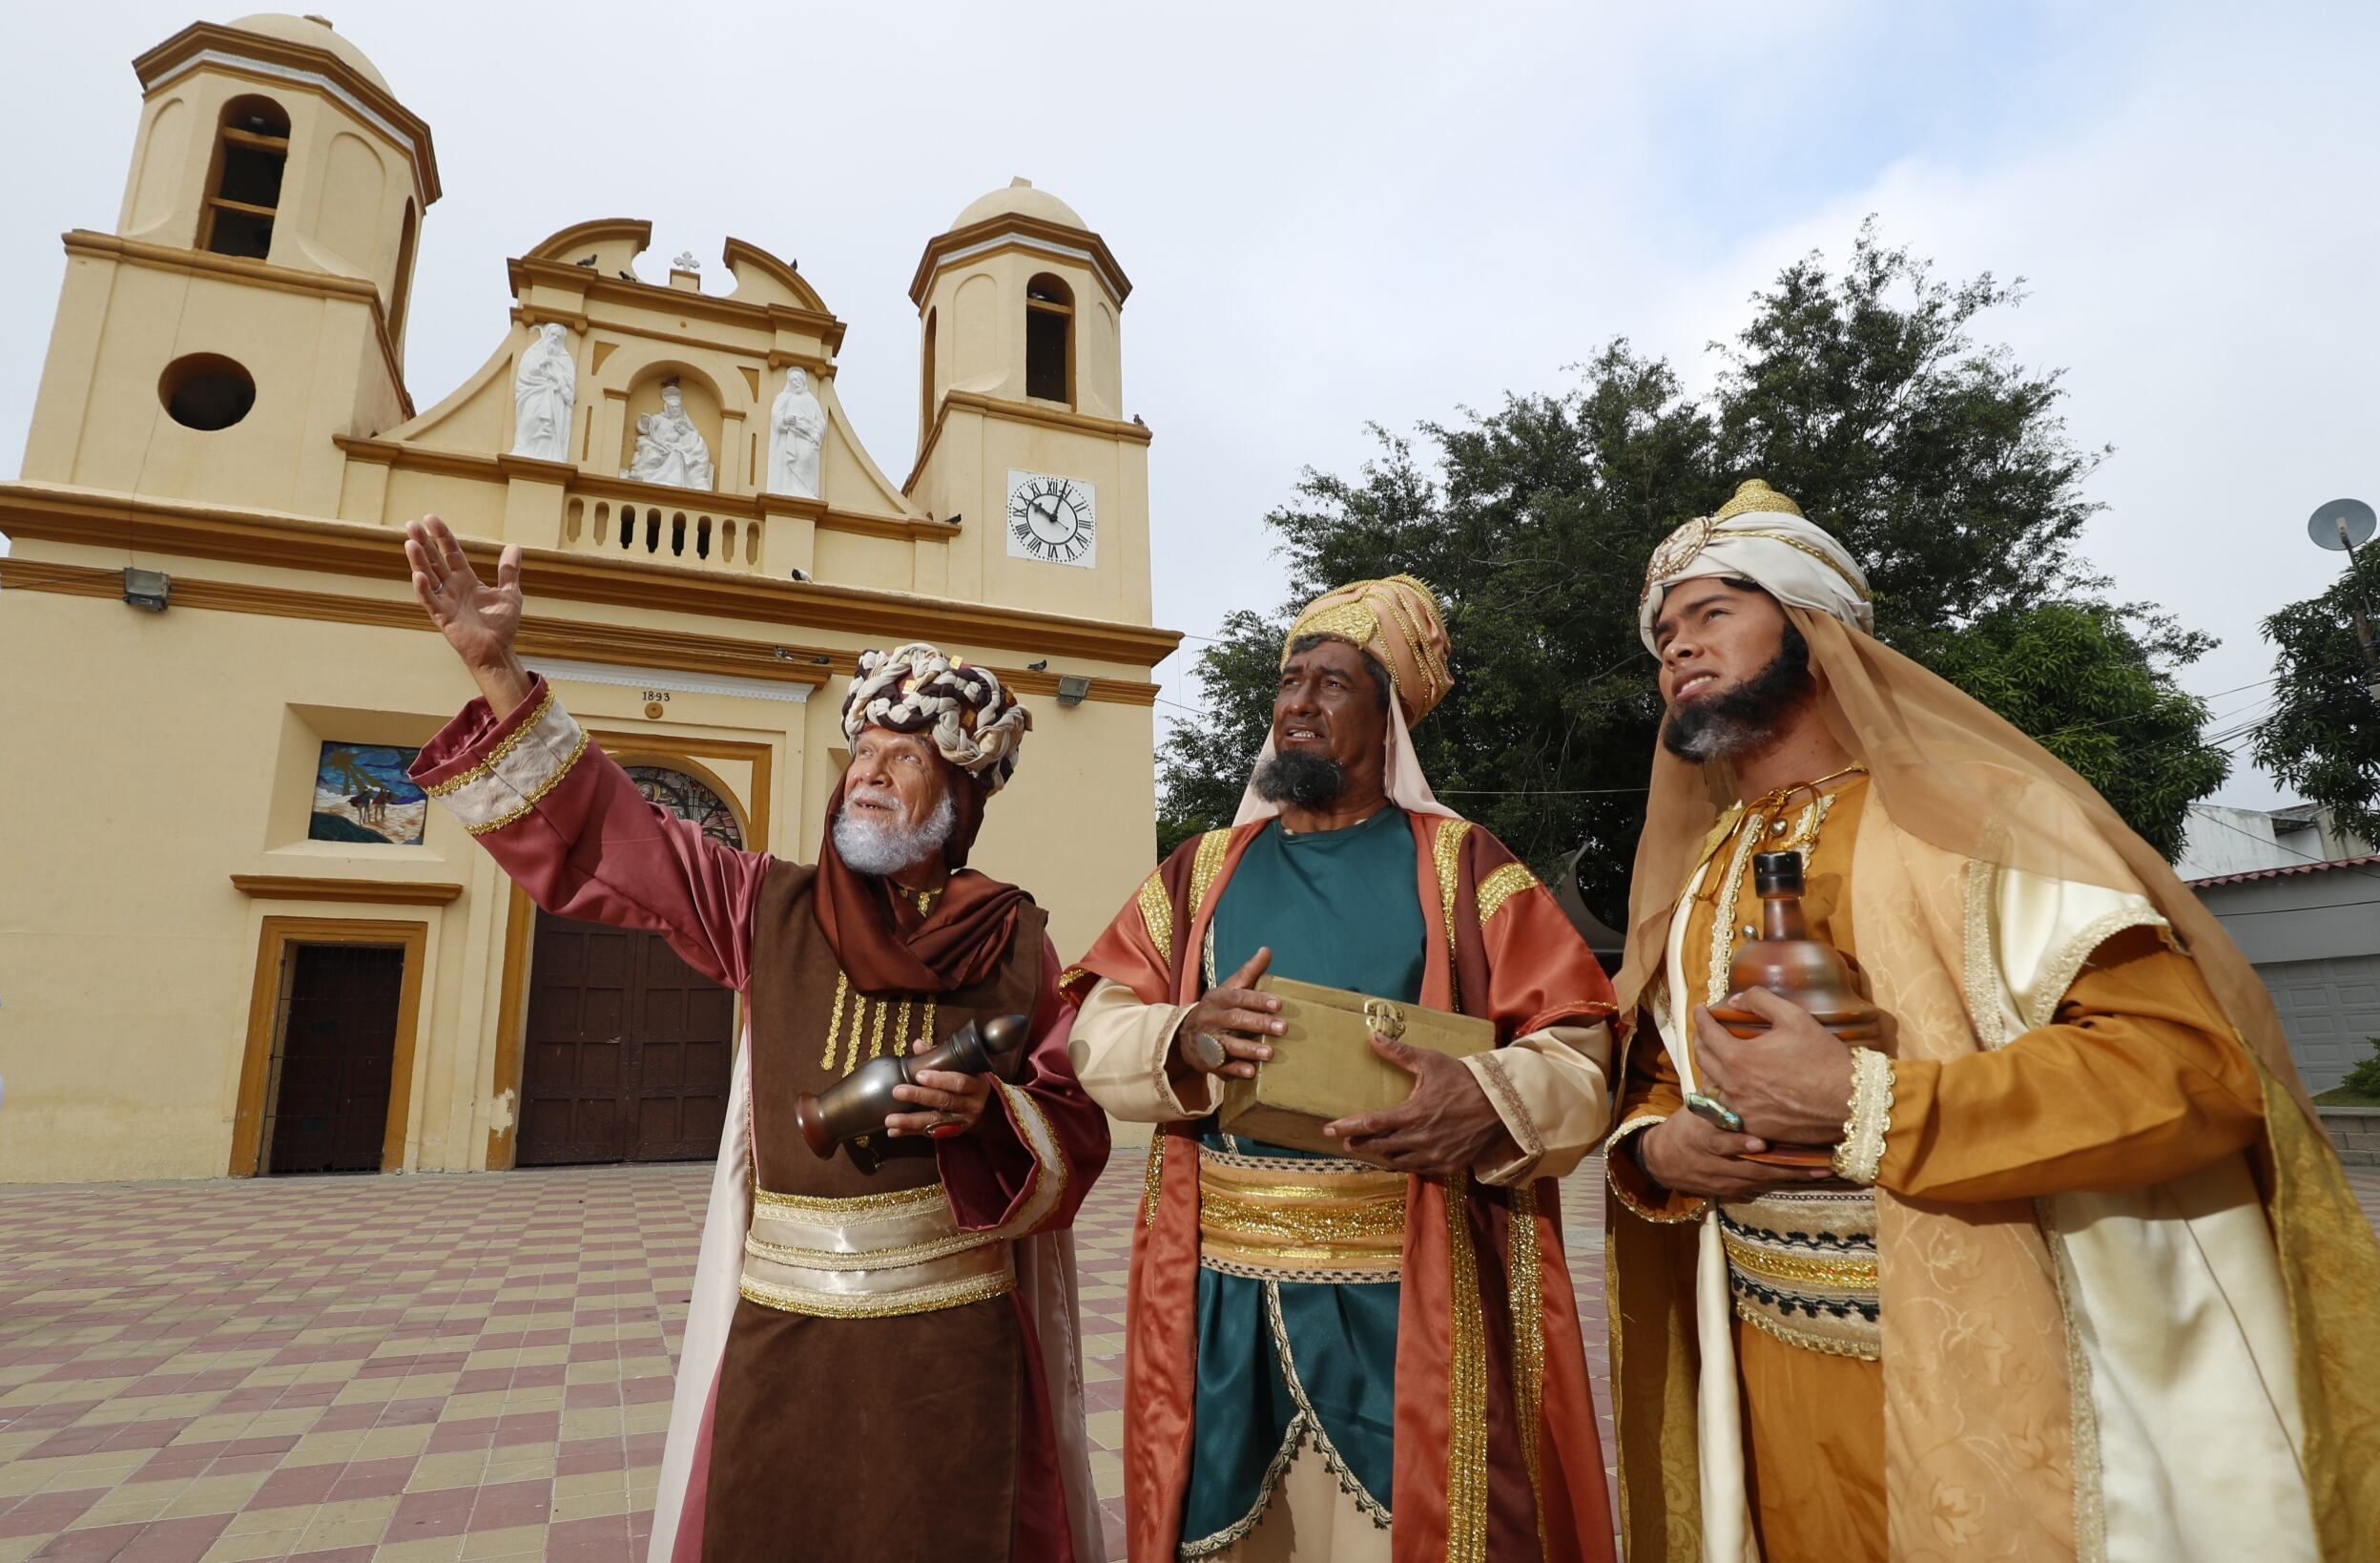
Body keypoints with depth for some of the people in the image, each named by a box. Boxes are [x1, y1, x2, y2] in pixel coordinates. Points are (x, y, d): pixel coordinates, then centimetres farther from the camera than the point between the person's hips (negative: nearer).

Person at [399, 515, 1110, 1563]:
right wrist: (496, 671, -6)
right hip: (780, 1319, 2)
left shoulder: (1015, 942, -1)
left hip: (950, 1327, -1)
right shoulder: (772, 909, 4)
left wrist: (983, 1112, -23)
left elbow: (1073, 1127, -2)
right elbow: (602, 838, 1)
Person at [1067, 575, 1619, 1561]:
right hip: (1223, 1293, 3)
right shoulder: (1202, 871, 9)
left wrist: (1494, 1100, -24)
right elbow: (1097, 1034, 5)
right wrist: (1184, 1039, -17)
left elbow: (1583, 1055, -3)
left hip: (1405, 1297, -2)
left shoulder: (1462, 870, 1)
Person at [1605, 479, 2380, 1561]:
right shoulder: (1687, 882, 7)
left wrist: (1864, 1107, -27)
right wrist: (1655, 1146, -8)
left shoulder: (1964, 812, -10)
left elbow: (2196, 1063, -20)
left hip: (1986, 1386, -5)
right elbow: (1649, 1083, 15)